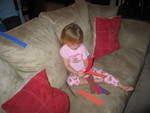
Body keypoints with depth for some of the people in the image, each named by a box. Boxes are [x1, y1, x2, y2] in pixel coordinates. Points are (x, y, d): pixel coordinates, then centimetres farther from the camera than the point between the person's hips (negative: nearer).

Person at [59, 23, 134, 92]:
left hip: (86, 69, 2)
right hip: (75, 72, -2)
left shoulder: (82, 47, -6)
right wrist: (77, 73, -24)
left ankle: (121, 85, -11)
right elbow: (67, 65, -12)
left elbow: (86, 61, -1)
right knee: (70, 80, -34)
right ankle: (94, 81, -26)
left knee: (101, 73, -18)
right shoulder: (63, 50, -13)